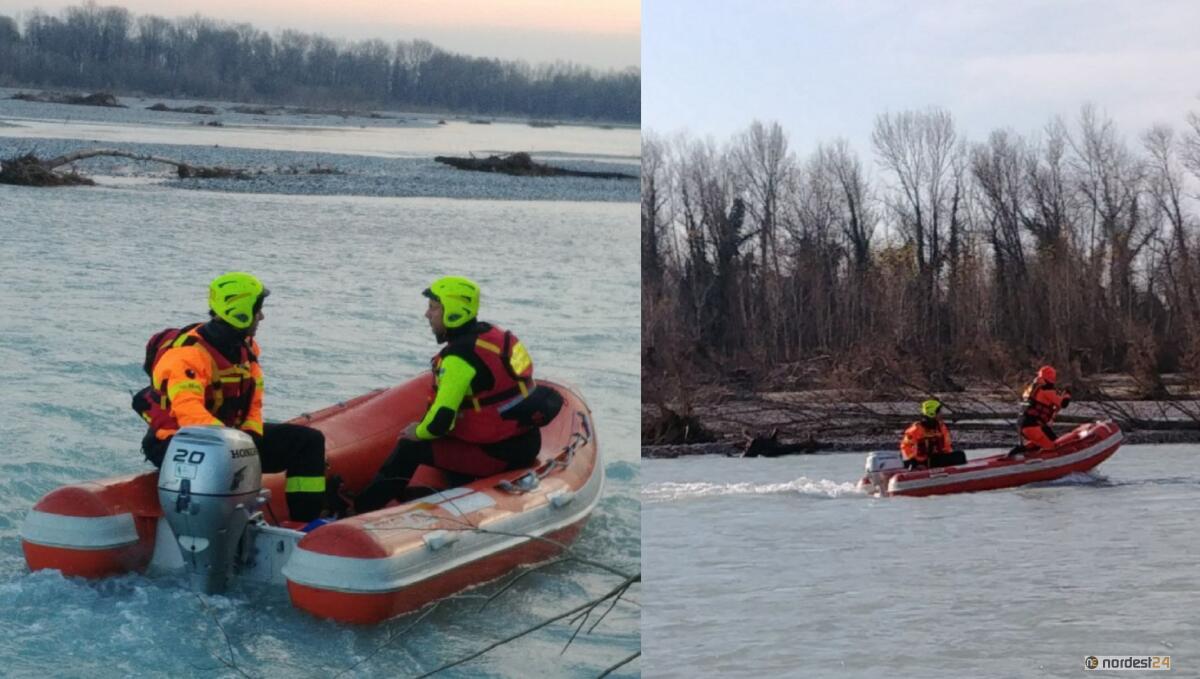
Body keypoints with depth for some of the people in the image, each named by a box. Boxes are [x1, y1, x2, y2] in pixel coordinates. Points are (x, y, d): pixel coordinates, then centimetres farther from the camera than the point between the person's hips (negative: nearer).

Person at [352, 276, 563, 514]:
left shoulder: (459, 357, -20)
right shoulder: (493, 334, 7)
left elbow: (441, 422, -23)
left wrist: (418, 432, -1)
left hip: (500, 454, -9)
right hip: (526, 441, 9)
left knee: (410, 448, -2)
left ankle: (360, 509, 7)